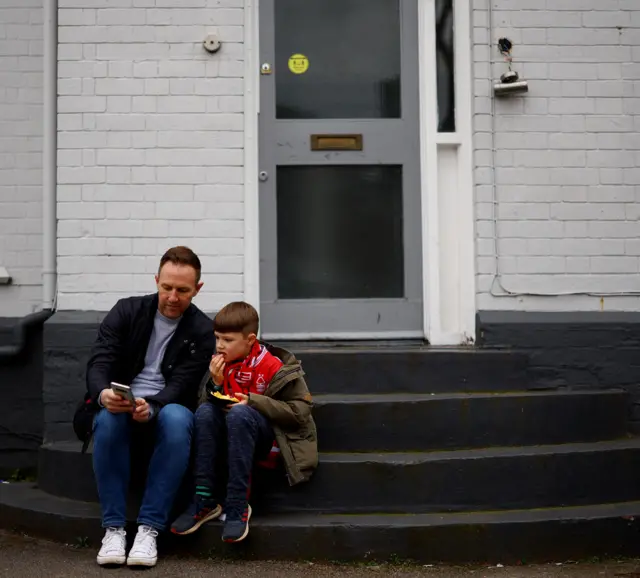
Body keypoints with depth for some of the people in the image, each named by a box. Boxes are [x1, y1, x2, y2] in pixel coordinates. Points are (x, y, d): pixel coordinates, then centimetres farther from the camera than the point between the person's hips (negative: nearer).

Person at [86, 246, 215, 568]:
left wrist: (151, 406, -32)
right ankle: (113, 527, -26)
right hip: (120, 408, 1)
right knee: (108, 418, -34)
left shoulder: (202, 331, 0)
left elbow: (181, 384, -9)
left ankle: (149, 528, -32)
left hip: (164, 411, -1)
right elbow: (99, 362, -7)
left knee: (177, 419, -36)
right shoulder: (127, 311, 3)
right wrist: (103, 394, -32)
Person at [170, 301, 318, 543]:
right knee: (205, 410, -21)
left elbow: (299, 411, -15)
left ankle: (238, 507, -32)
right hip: (231, 437, 6)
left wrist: (253, 402, -22)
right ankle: (205, 500, -23)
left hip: (272, 437, -6)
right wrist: (216, 383, -10)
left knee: (239, 414, -34)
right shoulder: (223, 364, 5)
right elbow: (217, 404, 10)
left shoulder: (273, 367, -13)